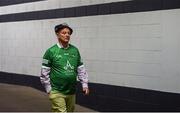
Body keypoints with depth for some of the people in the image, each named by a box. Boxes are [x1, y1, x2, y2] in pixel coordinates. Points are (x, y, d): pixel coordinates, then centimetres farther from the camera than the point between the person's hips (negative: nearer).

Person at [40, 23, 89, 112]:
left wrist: (85, 84, 4)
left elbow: (81, 69, 10)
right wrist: (49, 90, -6)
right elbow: (44, 73, -5)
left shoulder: (75, 50, 6)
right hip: (57, 92, -5)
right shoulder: (51, 51, -7)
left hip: (71, 92, 5)